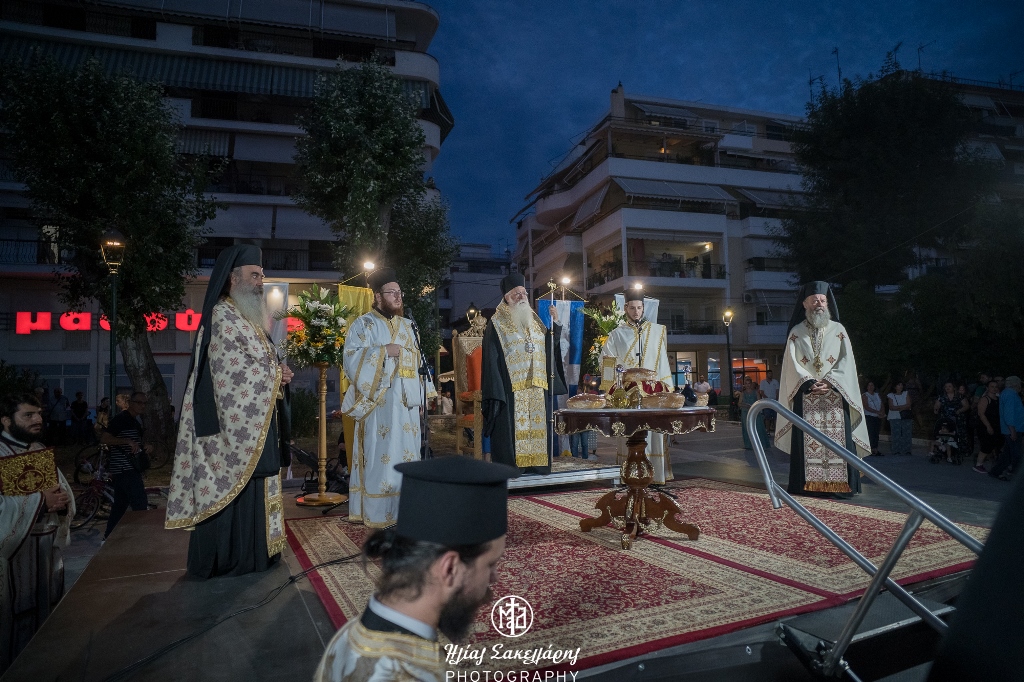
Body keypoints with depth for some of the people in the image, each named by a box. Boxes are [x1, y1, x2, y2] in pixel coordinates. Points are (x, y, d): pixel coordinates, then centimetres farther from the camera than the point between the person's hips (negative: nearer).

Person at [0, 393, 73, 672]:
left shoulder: (41, 450, 11)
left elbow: (64, 490, 10)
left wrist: (62, 500, -11)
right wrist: (39, 500, -20)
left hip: (49, 543, 7)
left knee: (47, 606, 14)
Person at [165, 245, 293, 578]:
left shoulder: (249, 317, 18)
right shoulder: (223, 317, -12)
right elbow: (233, 369, -19)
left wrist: (279, 368, -1)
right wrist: (276, 373, -9)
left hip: (255, 420, 10)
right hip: (235, 419, -10)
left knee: (253, 484, 13)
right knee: (233, 485, -3)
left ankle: (251, 547, 22)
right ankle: (228, 555, 7)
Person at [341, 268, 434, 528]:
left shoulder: (407, 326, 17)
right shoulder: (362, 325, -2)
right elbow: (352, 359, -13)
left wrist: (421, 395, 12)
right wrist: (384, 351, -18)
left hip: (406, 402, 6)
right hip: (379, 403, -6)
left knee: (406, 454, 9)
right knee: (380, 454, -5)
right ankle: (377, 512, 4)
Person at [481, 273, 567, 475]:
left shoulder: (534, 320, 16)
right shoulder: (496, 324, -1)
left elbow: (550, 348, 14)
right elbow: (491, 360, -7)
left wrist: (555, 324, 3)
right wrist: (495, 393, -14)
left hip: (537, 389, 5)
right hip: (510, 389, -5)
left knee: (536, 427, 7)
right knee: (511, 428, -5)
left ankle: (536, 465, 15)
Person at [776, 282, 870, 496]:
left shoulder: (838, 330, 10)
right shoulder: (796, 332, 8)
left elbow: (846, 362, 1)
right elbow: (792, 364, 1)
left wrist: (829, 382, -13)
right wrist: (809, 383, -14)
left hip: (835, 395, 1)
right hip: (805, 395, 0)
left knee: (837, 439, -3)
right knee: (807, 440, -3)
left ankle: (841, 483, 2)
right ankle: (807, 483, 0)